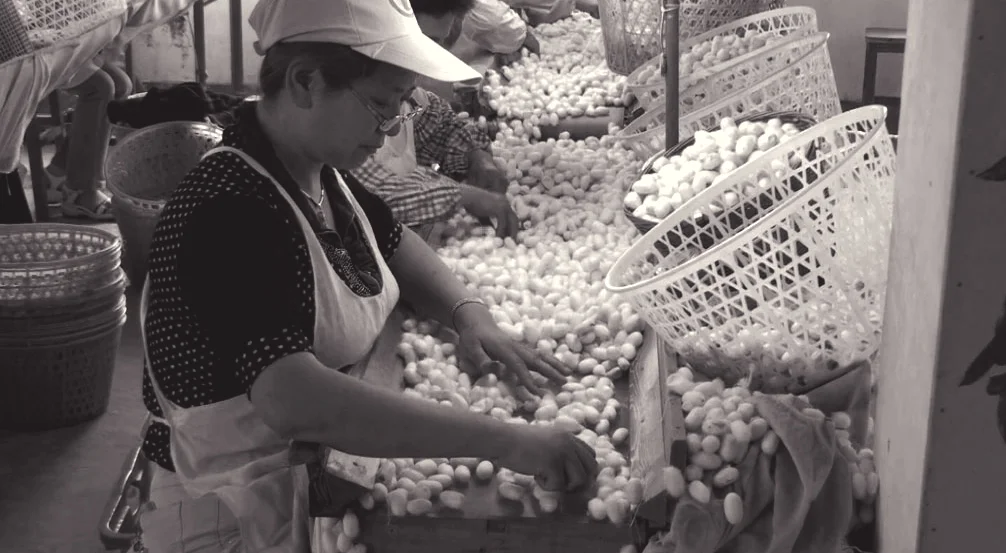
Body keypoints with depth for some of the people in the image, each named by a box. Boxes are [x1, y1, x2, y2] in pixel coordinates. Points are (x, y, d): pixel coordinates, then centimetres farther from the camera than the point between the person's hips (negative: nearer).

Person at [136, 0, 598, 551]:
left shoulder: (319, 171, -1)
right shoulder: (230, 213, -29)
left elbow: (395, 243, 16)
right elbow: (296, 402, -40)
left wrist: (470, 315, -3)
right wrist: (504, 441, -39)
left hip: (316, 478, 8)